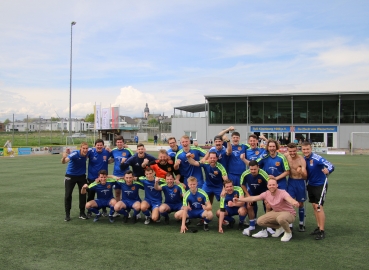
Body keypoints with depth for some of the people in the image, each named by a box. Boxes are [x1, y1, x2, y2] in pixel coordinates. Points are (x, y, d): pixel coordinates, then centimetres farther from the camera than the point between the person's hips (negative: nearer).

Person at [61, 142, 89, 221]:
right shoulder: (75, 154, -29)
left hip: (81, 176, 4)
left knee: (83, 194, 4)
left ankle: (82, 213, 18)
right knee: (68, 195, -2)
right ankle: (67, 214, 11)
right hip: (70, 176, -3)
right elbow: (64, 162, -42)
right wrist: (64, 158, -64)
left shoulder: (87, 154, -16)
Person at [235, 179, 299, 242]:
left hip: (289, 213, -6)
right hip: (276, 212, 7)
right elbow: (253, 198, -2)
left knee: (281, 218, -41)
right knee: (260, 221, -6)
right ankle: (279, 228, 13)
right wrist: (239, 199, -8)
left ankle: (288, 233, -9)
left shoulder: (282, 193, -26)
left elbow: (289, 198, -48)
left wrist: (294, 203, -73)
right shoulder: (266, 194, -8)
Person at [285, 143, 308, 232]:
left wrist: (301, 172, -47)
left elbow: (305, 176, -27)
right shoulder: (286, 156, -8)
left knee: (300, 204, 9)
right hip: (291, 181, 3)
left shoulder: (301, 160, -20)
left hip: (300, 182, -2)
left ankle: (301, 224, 25)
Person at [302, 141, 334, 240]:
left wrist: (327, 170, -53)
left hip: (320, 185, -7)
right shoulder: (303, 159, -2)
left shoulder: (317, 158, -22)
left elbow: (331, 166, -33)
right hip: (311, 185, 7)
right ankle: (319, 227, 23)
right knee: (314, 206, 12)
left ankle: (322, 231, -2)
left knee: (319, 206, -9)